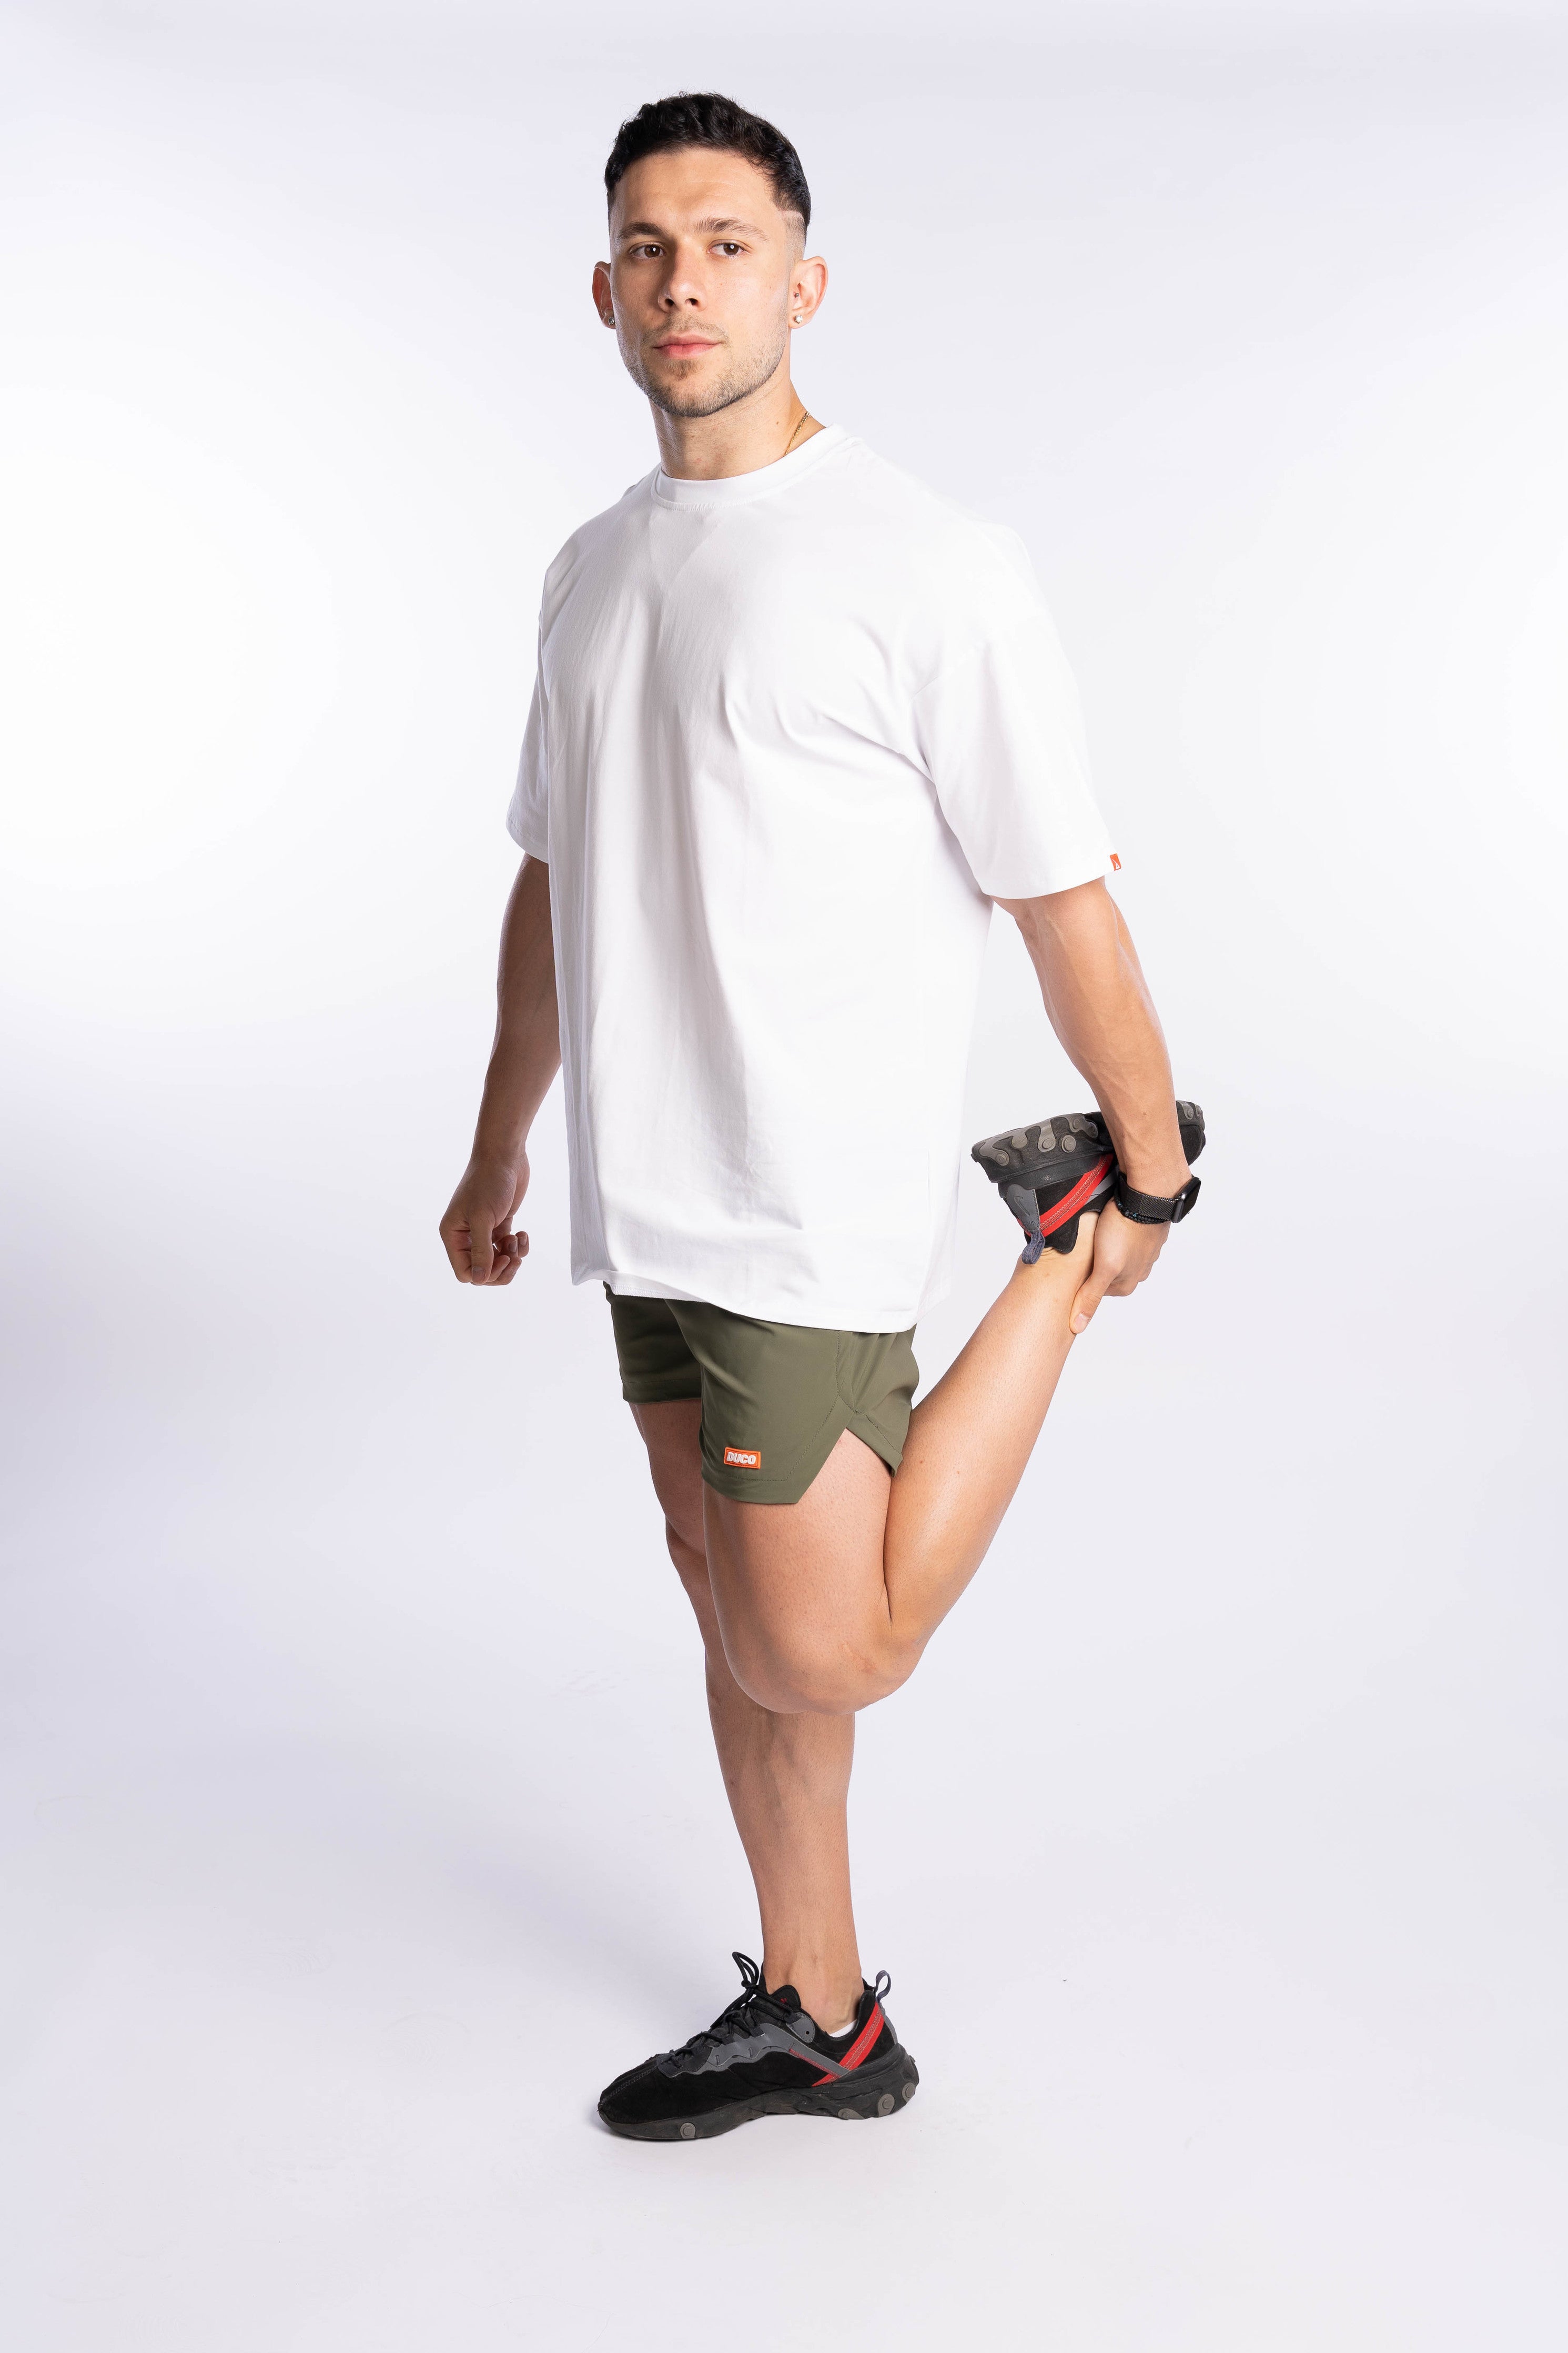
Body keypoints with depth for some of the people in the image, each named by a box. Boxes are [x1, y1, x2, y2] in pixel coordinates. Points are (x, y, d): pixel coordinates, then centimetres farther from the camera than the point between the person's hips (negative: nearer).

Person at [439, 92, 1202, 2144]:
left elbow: (1064, 900, -9)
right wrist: (502, 1149, 21)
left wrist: (1150, 1176, -4)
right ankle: (816, 2022, 32)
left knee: (820, 1662, -5)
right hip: (647, 1199, 7)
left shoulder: (929, 570, -12)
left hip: (815, 1206, -7)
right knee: (737, 1617, 14)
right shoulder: (595, 570, 11)